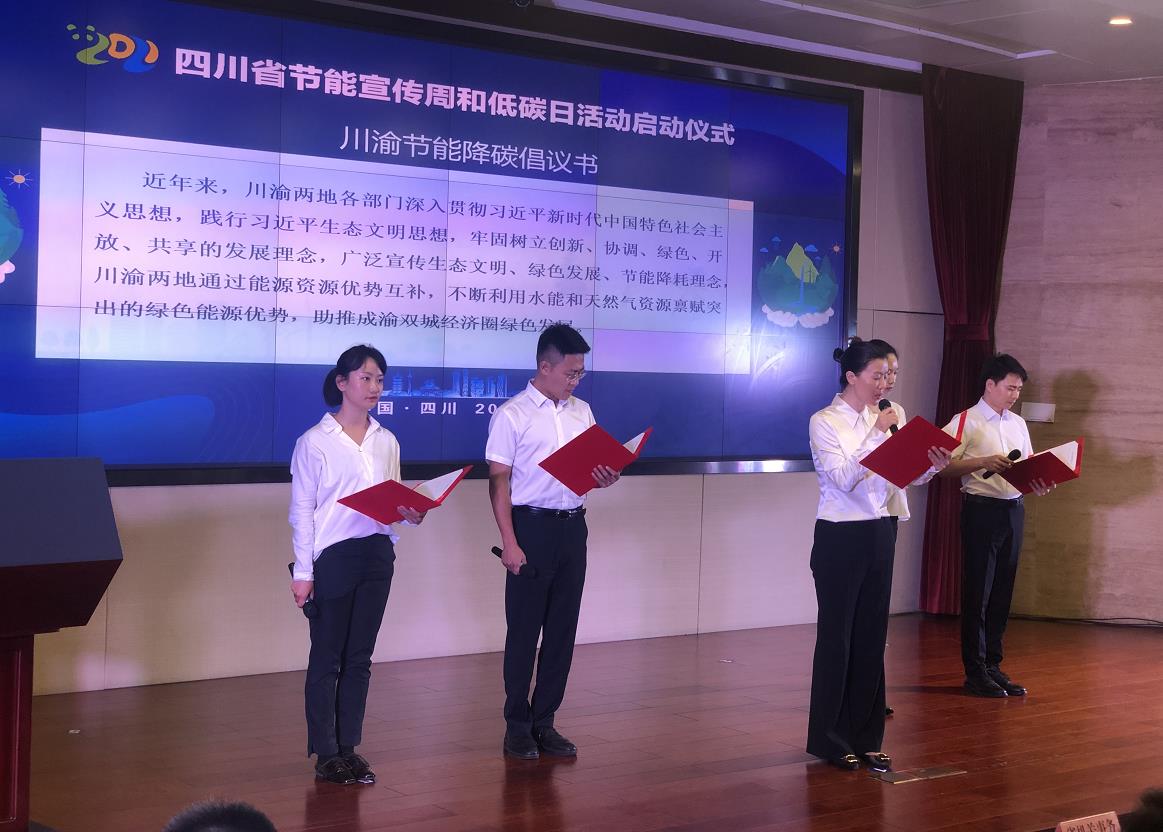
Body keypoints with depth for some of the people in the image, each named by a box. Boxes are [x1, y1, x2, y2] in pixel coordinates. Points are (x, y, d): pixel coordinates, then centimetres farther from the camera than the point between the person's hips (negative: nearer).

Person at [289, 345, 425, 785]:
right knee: (327, 658, 2)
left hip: (376, 554, 5)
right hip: (333, 556, -5)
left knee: (359, 657, 9)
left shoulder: (386, 442, 11)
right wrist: (303, 572, -10)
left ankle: (349, 748, 17)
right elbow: (301, 510, -6)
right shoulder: (314, 442, -5)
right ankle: (326, 754, 9)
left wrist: (410, 514, -7)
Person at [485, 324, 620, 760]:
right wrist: (509, 543, -15)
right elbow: (498, 481, -9)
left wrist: (604, 478, -5)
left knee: (562, 629, 8)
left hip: (572, 527, 6)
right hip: (532, 527, -6)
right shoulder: (512, 414, -6)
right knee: (523, 630, 2)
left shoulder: (582, 412, 12)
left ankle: (544, 722, 18)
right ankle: (517, 726, 12)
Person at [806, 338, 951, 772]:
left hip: (879, 535, 6)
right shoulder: (824, 422, -9)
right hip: (839, 538, -6)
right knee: (837, 636, 2)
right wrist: (876, 434, -22)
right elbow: (844, 478, -20)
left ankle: (864, 736, 18)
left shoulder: (882, 419, 10)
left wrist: (933, 465, -17)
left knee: (872, 636, 9)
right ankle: (830, 739, 13)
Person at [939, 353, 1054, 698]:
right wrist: (984, 462, -23)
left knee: (1002, 592, 10)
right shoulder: (966, 421, -5)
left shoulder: (1018, 424, 15)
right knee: (977, 592, -2)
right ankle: (975, 672, 5)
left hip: (1013, 510, 6)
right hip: (981, 510, -6)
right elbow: (946, 466, -12)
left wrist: (1040, 484, -5)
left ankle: (993, 666, 18)